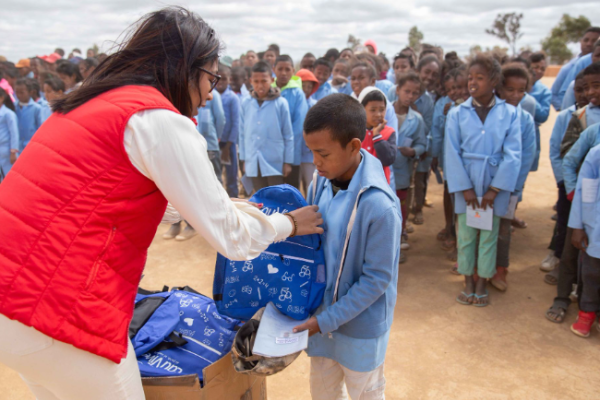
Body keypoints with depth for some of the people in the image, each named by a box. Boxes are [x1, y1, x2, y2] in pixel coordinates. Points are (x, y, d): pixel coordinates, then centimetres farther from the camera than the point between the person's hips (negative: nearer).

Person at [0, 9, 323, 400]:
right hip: (56, 314, -9)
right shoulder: (163, 123, -15)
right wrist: (289, 223, 7)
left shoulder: (97, 101, 13)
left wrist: (225, 203, 28)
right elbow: (233, 239, -13)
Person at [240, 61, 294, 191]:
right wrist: (244, 159, 9)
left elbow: (288, 135, -3)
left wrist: (288, 162, -3)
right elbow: (243, 134, 9)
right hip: (254, 163, 3)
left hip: (275, 162, -3)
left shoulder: (281, 103, -7)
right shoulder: (246, 104, 2)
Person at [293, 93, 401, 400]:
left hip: (360, 324, -5)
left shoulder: (379, 206, -29)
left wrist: (327, 320, -18)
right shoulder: (321, 181, -10)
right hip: (322, 312, 6)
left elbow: (377, 279, -21)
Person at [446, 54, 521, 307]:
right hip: (466, 185, 0)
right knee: (465, 235, 9)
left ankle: (482, 284, 26)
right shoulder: (457, 113, -4)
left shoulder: (510, 113, -4)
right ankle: (468, 283, 26)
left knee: (489, 236, 9)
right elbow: (452, 153, -6)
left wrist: (494, 189, -12)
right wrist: (465, 188, -11)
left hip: (495, 185, 0)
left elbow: (513, 155, -7)